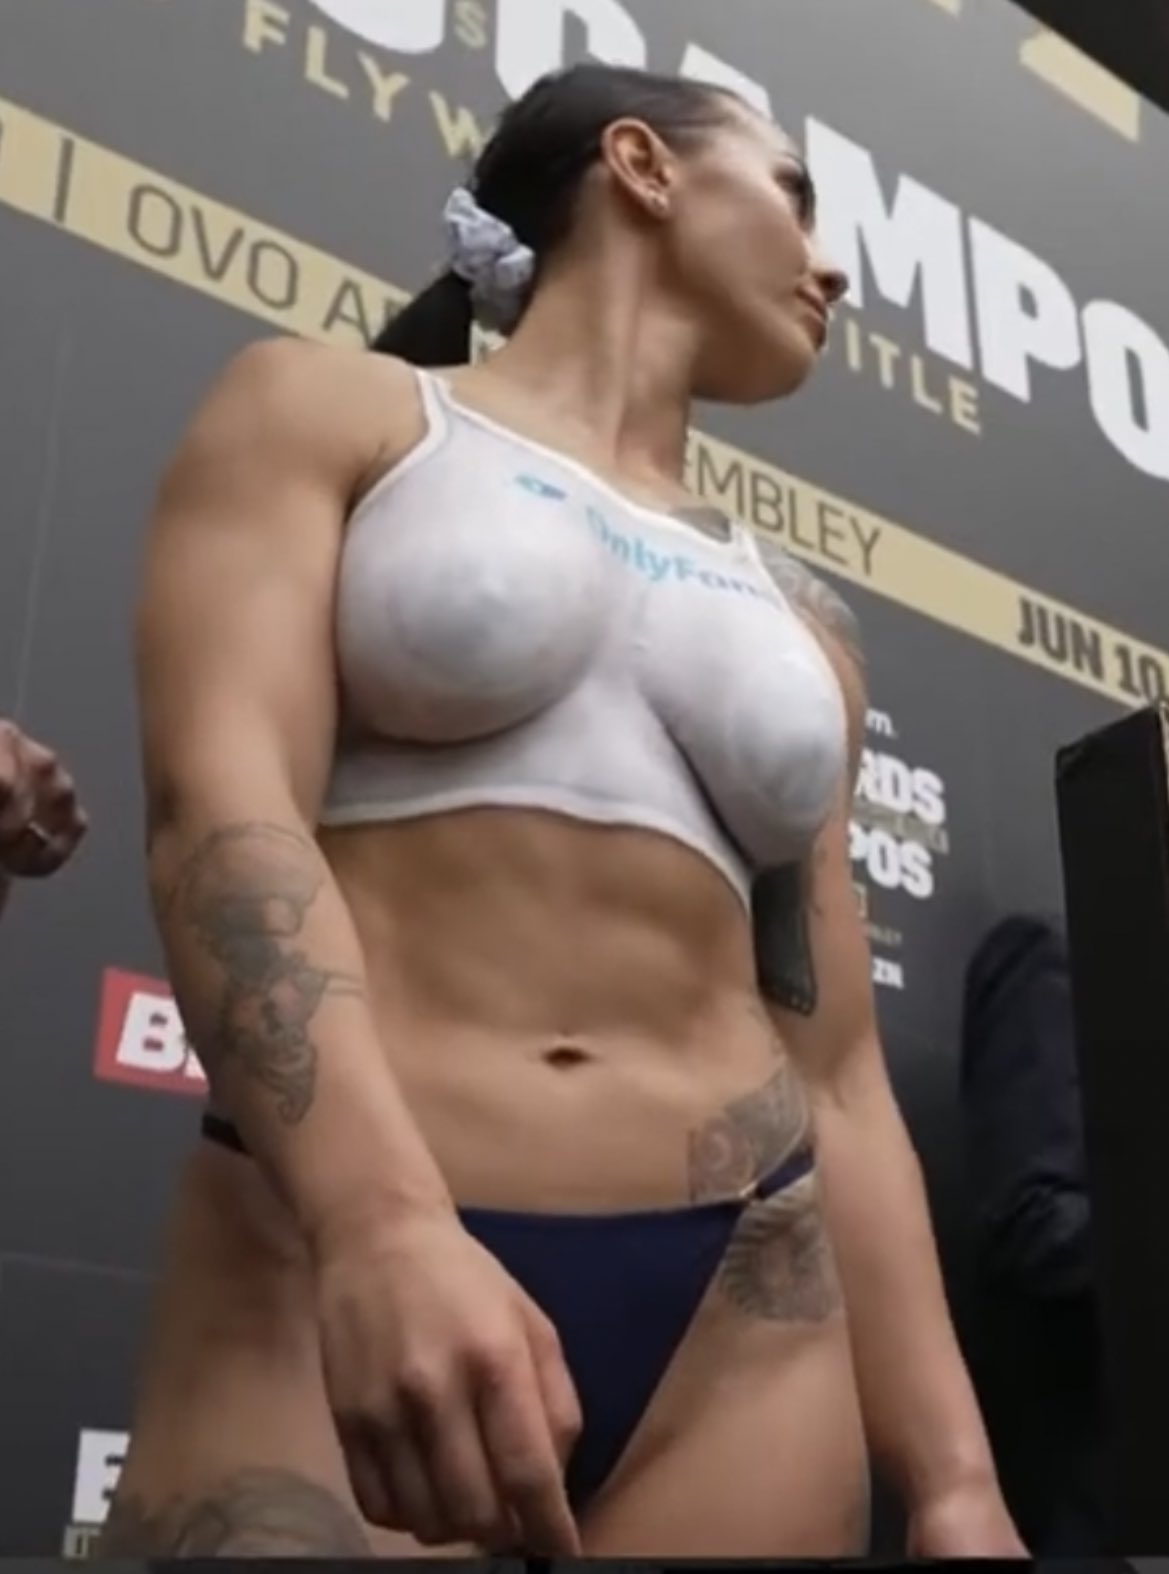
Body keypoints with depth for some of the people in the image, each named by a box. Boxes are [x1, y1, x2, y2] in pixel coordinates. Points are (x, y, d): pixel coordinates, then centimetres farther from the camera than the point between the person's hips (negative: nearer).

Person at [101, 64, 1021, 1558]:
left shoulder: (805, 622, 18)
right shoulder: (328, 411, 7)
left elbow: (838, 1070, 15)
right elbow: (218, 806, -10)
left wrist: (954, 1479, 8)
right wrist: (382, 1221, -25)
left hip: (741, 1316, 5)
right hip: (334, 1252, -4)